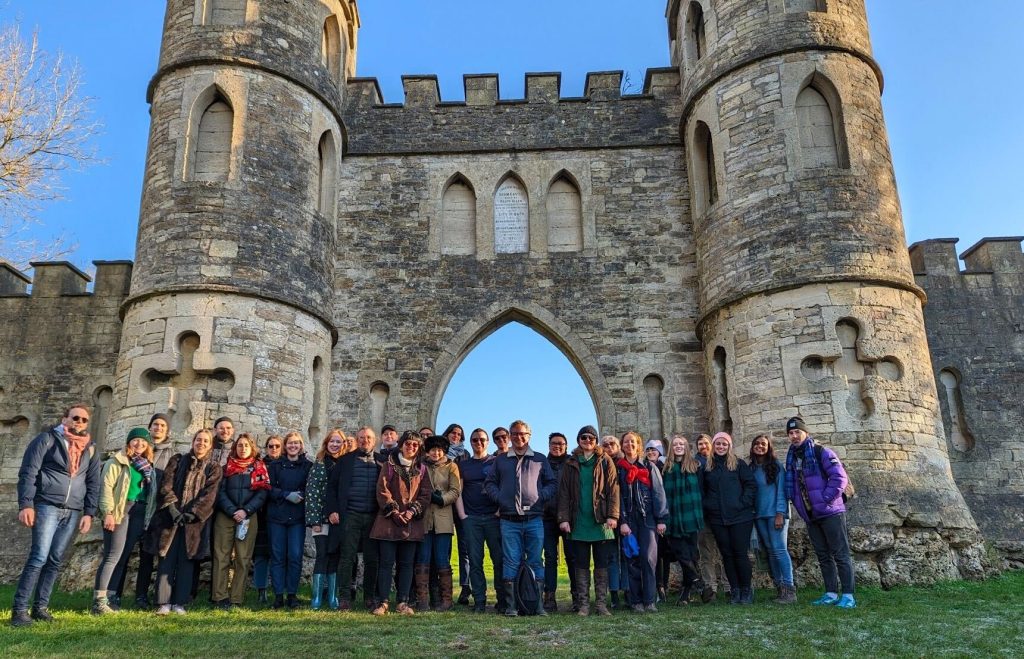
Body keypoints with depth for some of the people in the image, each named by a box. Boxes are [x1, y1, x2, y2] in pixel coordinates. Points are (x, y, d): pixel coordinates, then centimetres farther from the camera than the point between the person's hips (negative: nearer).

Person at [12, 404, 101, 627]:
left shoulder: (90, 449, 13)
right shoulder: (47, 439, 0)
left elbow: (93, 483, 14)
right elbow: (28, 472, -5)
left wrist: (89, 513, 6)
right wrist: (26, 504, -14)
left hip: (74, 512, 5)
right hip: (47, 506, -4)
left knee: (56, 560, 5)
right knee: (39, 557, -12)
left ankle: (40, 607, 13)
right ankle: (19, 609, -5)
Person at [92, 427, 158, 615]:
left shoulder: (147, 465, 16)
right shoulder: (117, 461, -1)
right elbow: (106, 486, -9)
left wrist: (148, 515, 9)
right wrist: (108, 512, -17)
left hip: (139, 513, 6)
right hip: (120, 511, -6)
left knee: (123, 556, 6)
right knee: (113, 556, -8)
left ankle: (110, 597, 11)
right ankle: (99, 601, -5)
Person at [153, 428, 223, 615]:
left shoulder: (213, 468, 8)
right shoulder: (177, 461, 11)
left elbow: (209, 494, -4)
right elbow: (166, 485, 1)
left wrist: (192, 513, -16)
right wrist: (172, 507, -14)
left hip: (195, 520, 0)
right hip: (172, 516, 0)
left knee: (186, 560, 2)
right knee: (167, 559, -4)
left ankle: (179, 602, 8)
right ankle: (164, 602, -1)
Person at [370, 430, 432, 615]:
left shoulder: (421, 469, 10)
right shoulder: (390, 465, 3)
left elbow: (425, 495, 5)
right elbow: (382, 490, -4)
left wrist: (412, 511, -10)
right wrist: (394, 511, -13)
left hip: (412, 523, 3)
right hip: (389, 521, -2)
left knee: (406, 563, 5)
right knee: (386, 562, -1)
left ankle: (402, 602, 10)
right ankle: (383, 602, 4)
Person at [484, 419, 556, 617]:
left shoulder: (540, 459, 12)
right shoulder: (501, 460, 14)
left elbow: (551, 483, 11)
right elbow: (489, 483, 13)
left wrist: (541, 497, -5)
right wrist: (498, 498, -4)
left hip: (534, 519, 0)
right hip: (509, 520, 1)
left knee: (535, 562, 2)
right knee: (511, 562, 0)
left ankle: (538, 604, 7)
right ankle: (511, 605, 5)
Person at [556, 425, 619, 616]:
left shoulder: (605, 462, 5)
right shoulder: (571, 464, 9)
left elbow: (613, 489, -1)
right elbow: (563, 493, 5)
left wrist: (612, 515, -10)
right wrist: (563, 518, -5)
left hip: (601, 521, -1)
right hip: (578, 523, 1)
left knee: (602, 564, 3)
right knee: (581, 565, 5)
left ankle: (601, 603, 9)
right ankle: (583, 604, 10)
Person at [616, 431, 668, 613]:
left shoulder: (649, 467, 9)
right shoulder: (618, 469, 10)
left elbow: (658, 493, 5)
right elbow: (616, 496, 3)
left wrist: (661, 519, -3)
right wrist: (622, 521, -7)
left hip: (648, 518, -1)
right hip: (628, 520, 1)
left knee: (648, 558, -11)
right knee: (632, 560, -1)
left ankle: (649, 601, -9)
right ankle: (636, 601, 4)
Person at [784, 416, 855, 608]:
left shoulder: (821, 452, -8)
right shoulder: (791, 459, 11)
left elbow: (840, 478, -14)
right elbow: (791, 486, 20)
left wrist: (825, 499, -16)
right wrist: (799, 505, 7)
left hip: (830, 512, -7)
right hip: (810, 516, 7)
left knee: (841, 554, -3)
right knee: (823, 556, 10)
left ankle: (848, 595, -2)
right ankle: (831, 593, 16)